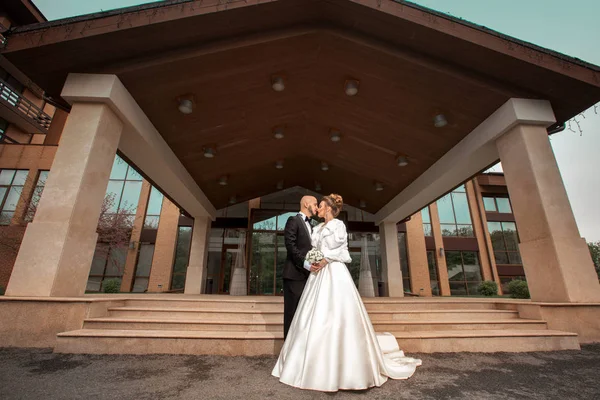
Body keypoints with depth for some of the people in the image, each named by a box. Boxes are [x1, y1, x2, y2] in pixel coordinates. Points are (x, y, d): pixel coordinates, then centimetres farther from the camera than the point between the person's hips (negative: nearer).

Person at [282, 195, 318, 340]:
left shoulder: (310, 226, 21)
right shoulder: (293, 220, -5)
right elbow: (291, 246, -16)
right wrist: (306, 264, -21)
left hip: (307, 274, 8)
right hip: (295, 273, -8)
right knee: (293, 310, -1)